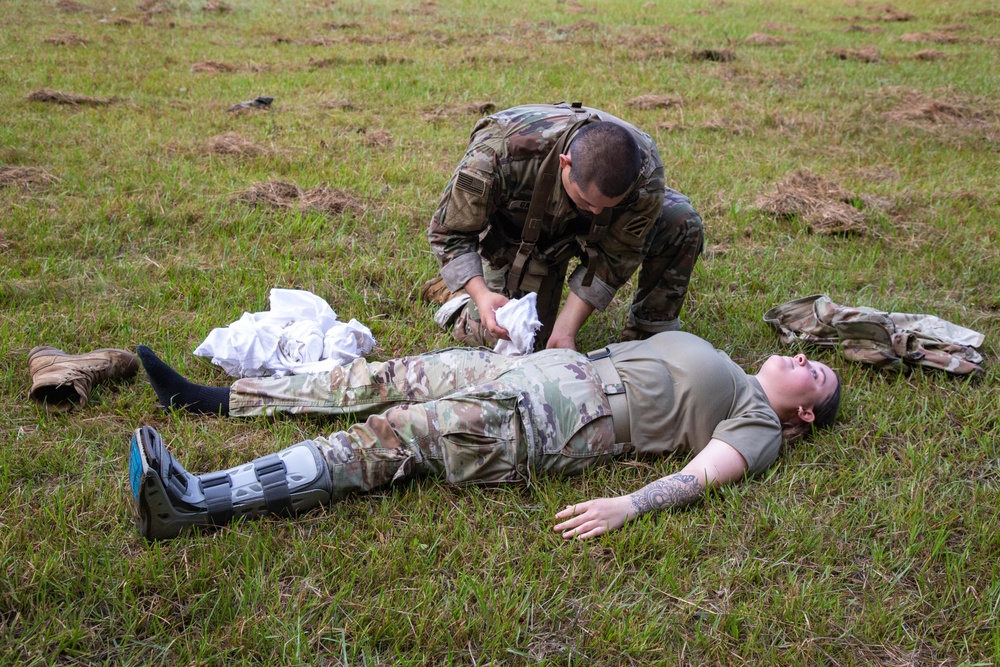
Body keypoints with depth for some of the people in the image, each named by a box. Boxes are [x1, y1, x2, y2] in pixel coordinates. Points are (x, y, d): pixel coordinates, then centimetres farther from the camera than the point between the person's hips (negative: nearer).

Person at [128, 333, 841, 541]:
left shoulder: (760, 426, 5)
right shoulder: (706, 353, 31)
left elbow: (702, 473, -12)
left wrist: (628, 506, -29)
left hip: (558, 424, -8)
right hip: (545, 368, 8)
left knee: (390, 438, -22)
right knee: (389, 378, -1)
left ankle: (195, 501, -28)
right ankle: (216, 397, 7)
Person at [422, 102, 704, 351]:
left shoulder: (645, 172, -34)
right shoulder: (500, 152, -42)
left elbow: (613, 258, -21)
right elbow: (449, 231, -27)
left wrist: (566, 328, -29)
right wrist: (481, 294, -44)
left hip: (586, 230, 2)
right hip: (515, 231, -2)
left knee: (681, 222, -21)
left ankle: (647, 335, -2)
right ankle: (459, 301, 21)